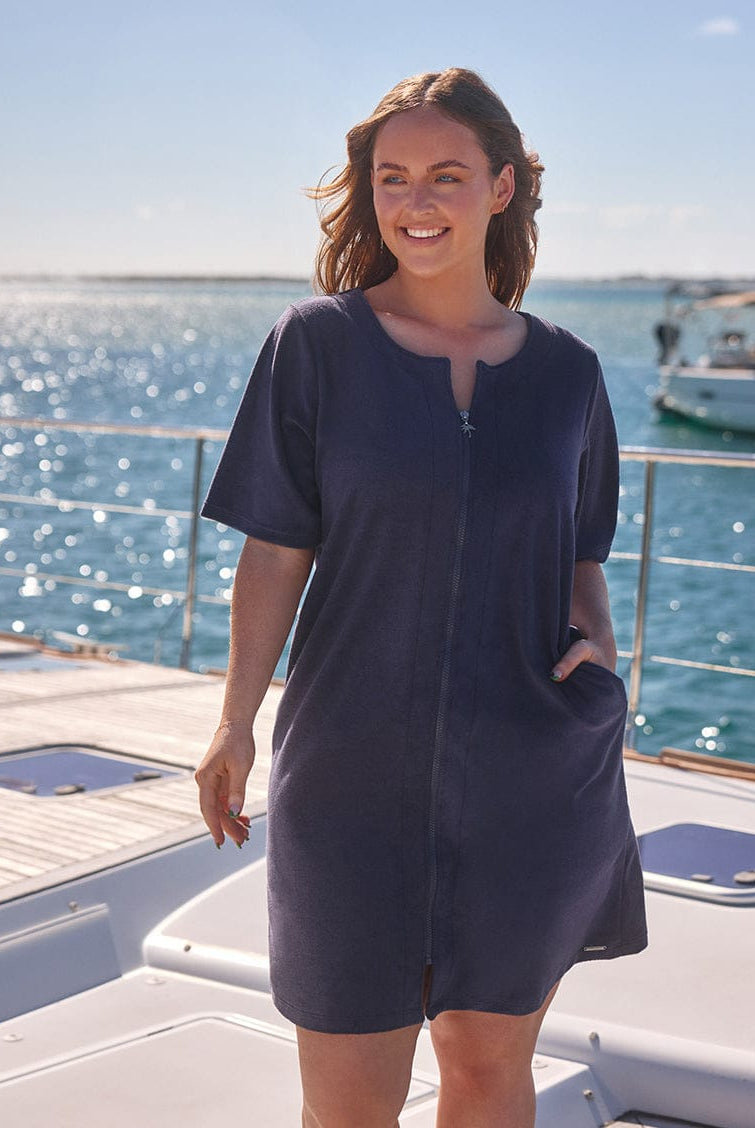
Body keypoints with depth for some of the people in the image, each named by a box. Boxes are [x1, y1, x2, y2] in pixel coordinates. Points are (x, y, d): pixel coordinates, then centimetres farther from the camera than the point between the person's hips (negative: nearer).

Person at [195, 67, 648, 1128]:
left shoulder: (564, 371, 5)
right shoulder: (318, 341, -1)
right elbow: (277, 552, -1)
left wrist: (595, 638, -5)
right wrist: (237, 721, -10)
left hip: (535, 774, 2)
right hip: (357, 772, -2)